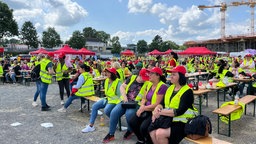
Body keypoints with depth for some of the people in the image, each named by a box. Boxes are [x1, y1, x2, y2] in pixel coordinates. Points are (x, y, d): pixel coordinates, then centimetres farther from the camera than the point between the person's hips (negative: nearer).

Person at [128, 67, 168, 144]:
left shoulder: (162, 86, -16)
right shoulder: (149, 84, 9)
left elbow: (157, 104, -18)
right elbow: (144, 98, 14)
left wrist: (144, 108, -13)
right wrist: (142, 106, -8)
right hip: (146, 110, 8)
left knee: (143, 127, -26)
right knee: (131, 122, -8)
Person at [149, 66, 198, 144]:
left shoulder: (187, 91, -12)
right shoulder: (170, 88, 11)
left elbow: (179, 111, -20)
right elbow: (162, 103, 9)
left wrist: (161, 112, -21)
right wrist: (157, 109, -13)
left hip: (181, 122, -6)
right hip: (168, 118, 6)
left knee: (160, 133, -25)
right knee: (152, 131, -17)